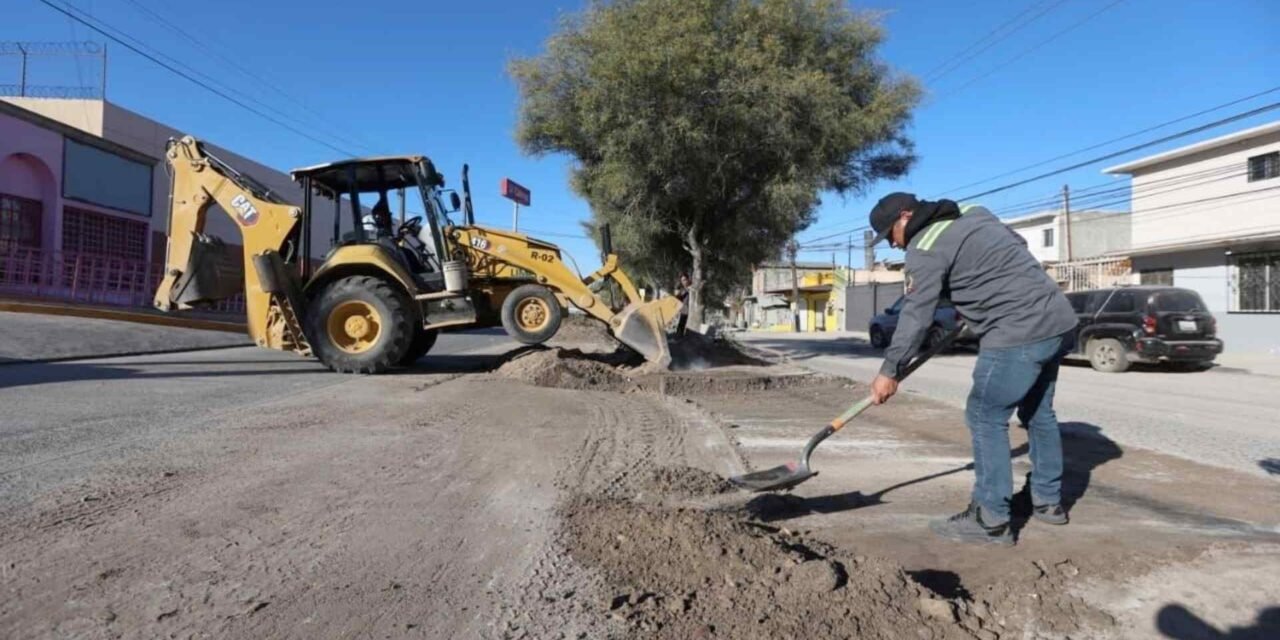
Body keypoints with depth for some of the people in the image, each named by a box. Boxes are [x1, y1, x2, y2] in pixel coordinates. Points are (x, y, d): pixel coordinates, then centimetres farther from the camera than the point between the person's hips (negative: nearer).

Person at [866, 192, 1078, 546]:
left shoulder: (926, 248, -10)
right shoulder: (974, 213, 17)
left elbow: (916, 315, -13)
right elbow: (1017, 244, 27)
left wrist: (890, 371, -8)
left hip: (1019, 333, -10)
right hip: (1058, 321, 10)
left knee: (985, 417, -4)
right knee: (1038, 412, 20)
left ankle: (990, 519, 0)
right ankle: (1049, 501, 32)